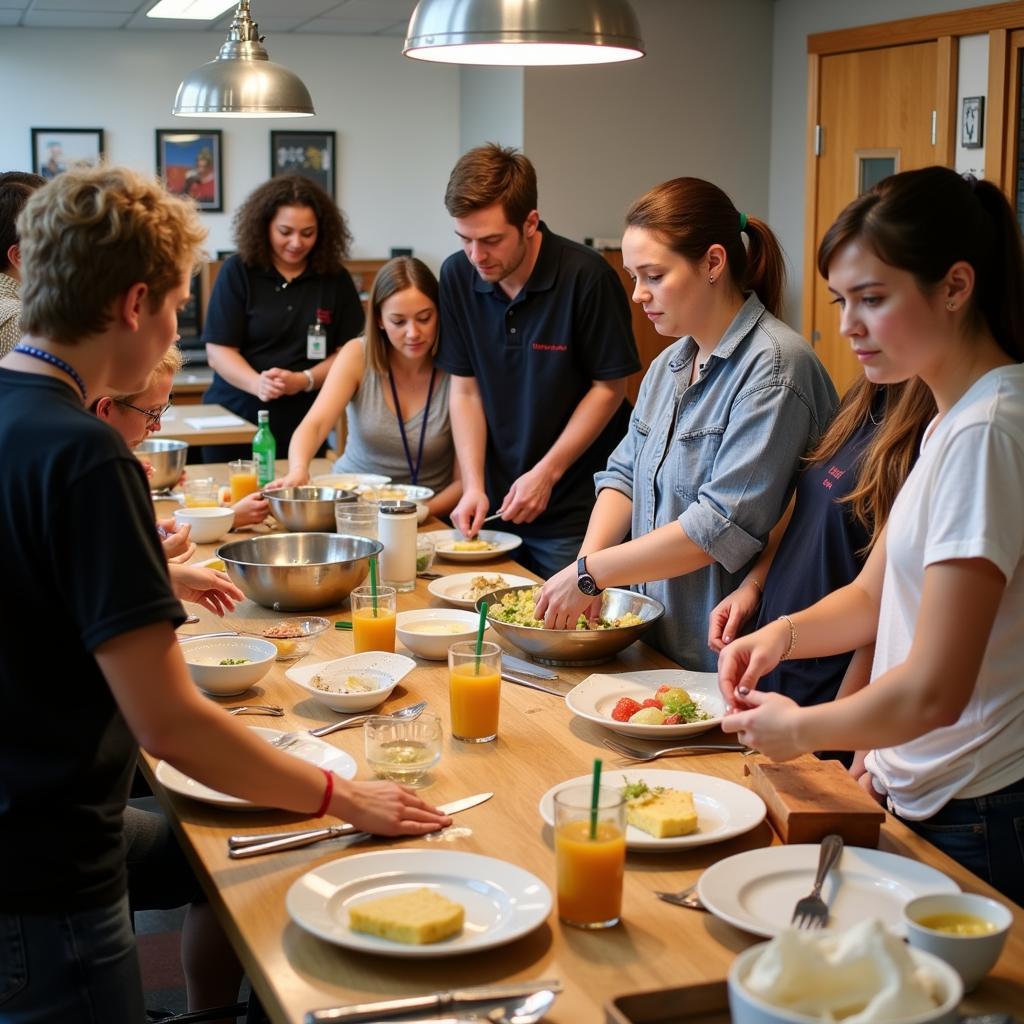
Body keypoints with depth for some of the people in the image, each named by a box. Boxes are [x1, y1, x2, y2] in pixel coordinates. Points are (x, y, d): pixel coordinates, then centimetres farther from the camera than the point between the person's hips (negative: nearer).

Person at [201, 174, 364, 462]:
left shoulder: (335, 278, 3)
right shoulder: (237, 271, -1)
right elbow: (218, 351, -5)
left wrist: (304, 380, -15)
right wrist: (258, 384, -23)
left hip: (306, 425, 1)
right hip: (235, 419, -1)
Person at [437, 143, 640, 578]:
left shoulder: (587, 277, -16)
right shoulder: (457, 276, -2)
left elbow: (608, 389, -9)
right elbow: (465, 389, 4)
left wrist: (546, 473, -13)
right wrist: (473, 486, -5)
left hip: (575, 509, -4)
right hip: (498, 504, 5)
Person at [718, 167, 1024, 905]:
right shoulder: (951, 418, 8)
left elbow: (933, 692, -26)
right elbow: (873, 596, 16)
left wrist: (800, 729, -10)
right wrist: (784, 633, -3)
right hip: (918, 800, 9)